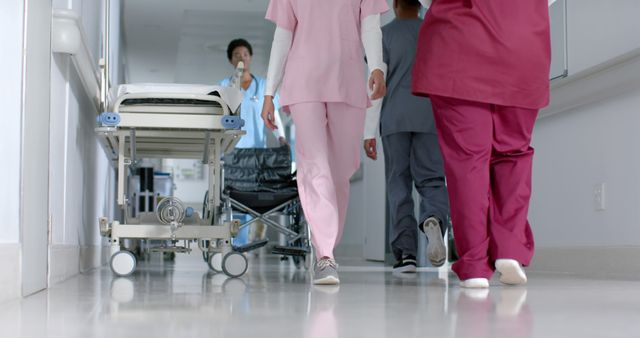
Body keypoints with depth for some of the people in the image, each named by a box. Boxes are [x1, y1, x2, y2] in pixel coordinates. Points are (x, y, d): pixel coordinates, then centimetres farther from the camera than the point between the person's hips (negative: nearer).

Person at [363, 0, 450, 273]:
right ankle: (433, 219, -32)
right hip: (429, 118, 1)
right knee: (431, 180, 1)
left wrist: (369, 132, -1)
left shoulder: (384, 35, 5)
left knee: (398, 184, 3)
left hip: (394, 118, -1)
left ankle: (405, 252, -6)